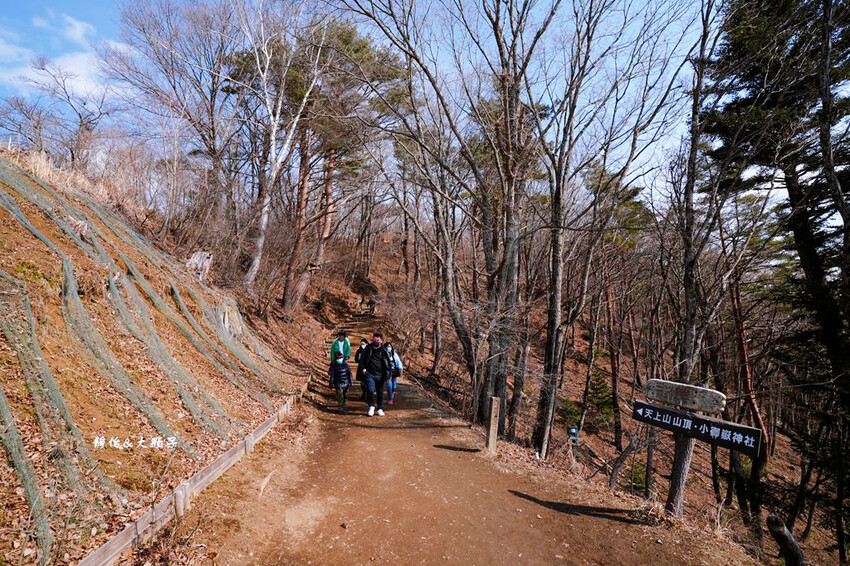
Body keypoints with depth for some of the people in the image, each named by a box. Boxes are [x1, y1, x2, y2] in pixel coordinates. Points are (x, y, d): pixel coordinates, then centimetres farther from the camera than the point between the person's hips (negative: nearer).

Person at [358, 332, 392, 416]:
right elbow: (362, 358, 12)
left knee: (380, 392, 8)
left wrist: (387, 374, -1)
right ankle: (371, 406, 8)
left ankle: (380, 409, 24)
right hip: (369, 373, 0)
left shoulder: (383, 350, -1)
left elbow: (387, 363, 4)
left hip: (380, 375, 0)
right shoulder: (368, 348, 2)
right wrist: (363, 368, 1)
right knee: (370, 390, -14)